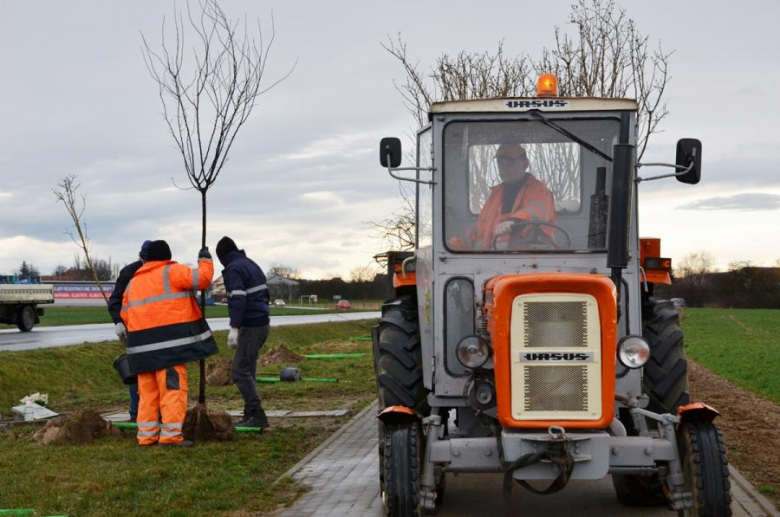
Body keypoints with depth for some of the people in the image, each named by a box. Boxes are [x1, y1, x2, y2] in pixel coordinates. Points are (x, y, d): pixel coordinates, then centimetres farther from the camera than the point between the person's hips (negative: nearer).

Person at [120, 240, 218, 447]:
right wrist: (205, 260, 10)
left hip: (142, 345, 7)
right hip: (168, 340, -7)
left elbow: (125, 315, 20)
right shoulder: (171, 272, 0)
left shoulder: (133, 281, 21)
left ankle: (146, 433, 10)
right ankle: (171, 434, -11)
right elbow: (202, 278, -8)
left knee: (148, 390, 11)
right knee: (173, 387, -6)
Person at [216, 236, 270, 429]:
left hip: (250, 326, -9)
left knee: (240, 370, -8)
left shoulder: (233, 269, -11)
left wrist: (234, 327, -25)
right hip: (262, 322, 9)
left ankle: (257, 415, -12)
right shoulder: (251, 264, 18)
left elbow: (237, 299, -22)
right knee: (248, 369, 14)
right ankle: (251, 413, 16)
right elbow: (264, 294, 22)